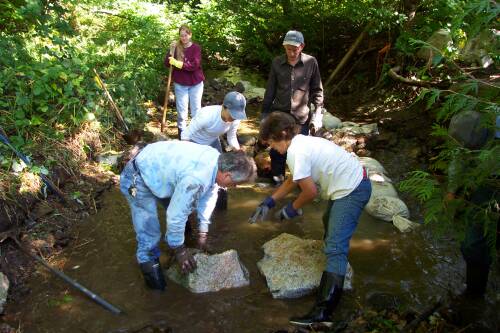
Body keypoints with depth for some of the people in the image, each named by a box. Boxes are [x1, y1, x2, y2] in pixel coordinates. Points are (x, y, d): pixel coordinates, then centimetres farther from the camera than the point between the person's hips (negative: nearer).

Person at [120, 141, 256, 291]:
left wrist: (203, 232, 8)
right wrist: (179, 249, -12)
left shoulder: (217, 160, -11)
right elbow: (175, 215, -29)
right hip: (138, 178, -8)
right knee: (149, 234, -9)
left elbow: (209, 196, 2)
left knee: (184, 206, 20)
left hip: (157, 169, 9)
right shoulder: (196, 179, -38)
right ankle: (148, 262, 17)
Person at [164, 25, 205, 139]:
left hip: (195, 84, -2)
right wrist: (171, 51, -19)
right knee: (181, 109, 7)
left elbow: (194, 65, -20)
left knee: (196, 108, 8)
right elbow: (167, 64, -5)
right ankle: (181, 131, 19)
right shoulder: (176, 47, -1)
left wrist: (177, 63, -21)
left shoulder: (196, 48, -9)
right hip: (180, 84, 2)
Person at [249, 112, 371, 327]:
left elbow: (310, 191, -21)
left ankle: (323, 312, -16)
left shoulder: (296, 152, -23)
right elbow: (293, 181, 16)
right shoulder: (301, 142, 8)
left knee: (335, 248, -15)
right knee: (330, 222, 34)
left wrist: (292, 209, -3)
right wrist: (269, 202, 13)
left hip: (351, 191, -11)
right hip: (355, 182, 11)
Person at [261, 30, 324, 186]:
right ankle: (277, 178, 29)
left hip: (301, 116, -1)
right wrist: (264, 112, 6)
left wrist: (318, 113, -5)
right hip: (279, 114, 2)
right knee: (276, 149, 9)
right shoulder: (277, 63, -2)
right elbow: (270, 90, 5)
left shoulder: (311, 62, -7)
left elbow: (317, 90, 1)